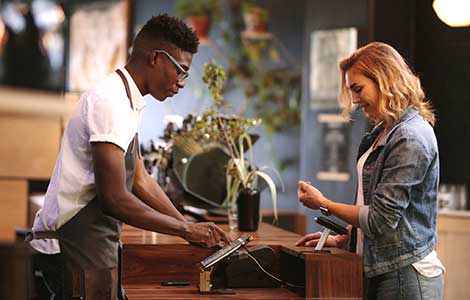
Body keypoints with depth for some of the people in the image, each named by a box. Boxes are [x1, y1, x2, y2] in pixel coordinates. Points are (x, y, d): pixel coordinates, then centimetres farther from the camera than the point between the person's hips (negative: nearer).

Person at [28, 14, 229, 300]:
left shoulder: (128, 102, 12)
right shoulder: (110, 102, -19)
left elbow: (140, 179, 18)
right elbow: (114, 199, -24)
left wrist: (190, 228, 11)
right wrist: (186, 229, -14)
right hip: (77, 248, -10)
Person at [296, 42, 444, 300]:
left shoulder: (410, 138, -18)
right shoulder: (384, 132, 12)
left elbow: (381, 218, -18)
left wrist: (324, 204, -7)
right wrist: (343, 239, 13)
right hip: (382, 272, 9)